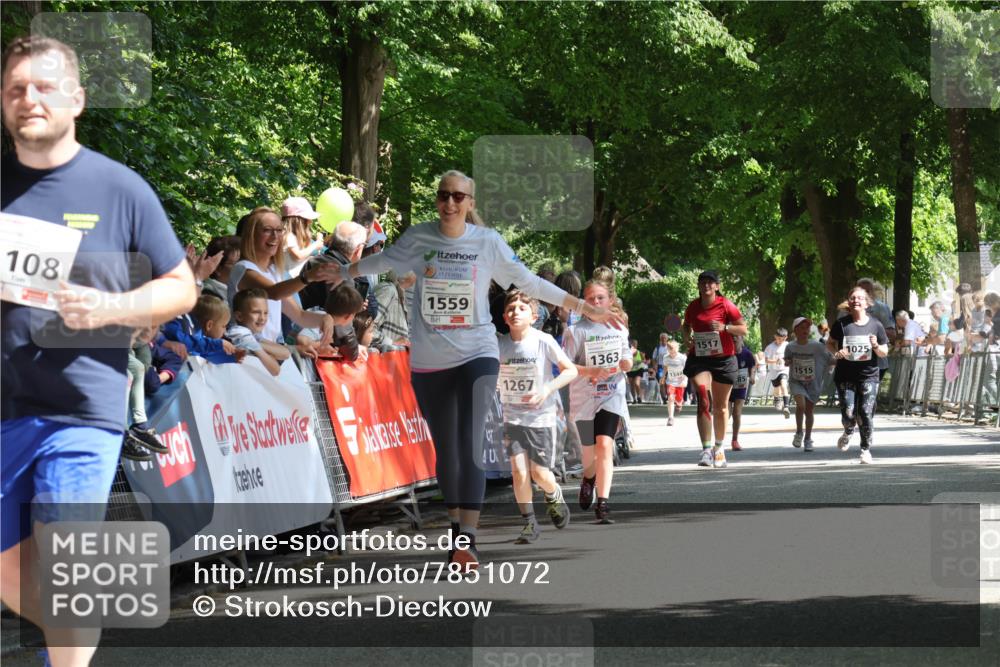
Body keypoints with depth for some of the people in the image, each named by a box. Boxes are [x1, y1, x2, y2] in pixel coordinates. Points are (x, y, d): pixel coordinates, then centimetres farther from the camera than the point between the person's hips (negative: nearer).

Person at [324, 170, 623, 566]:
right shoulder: (418, 238, -1)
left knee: (469, 445, -18)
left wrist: (583, 308, 4)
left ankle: (468, 541, -23)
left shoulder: (488, 242, -3)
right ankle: (456, 528, 26)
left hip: (476, 356, -2)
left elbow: (528, 282, 4)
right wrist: (341, 274, 29)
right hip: (428, 362, 2)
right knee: (445, 451, 8)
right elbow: (382, 261, 18)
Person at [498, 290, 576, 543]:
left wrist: (547, 390, -20)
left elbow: (571, 370, -8)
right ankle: (529, 523, 5)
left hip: (541, 416, -2)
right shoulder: (499, 344, -4)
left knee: (539, 473, -1)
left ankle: (554, 496, 34)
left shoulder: (544, 341, -13)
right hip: (512, 416, 2)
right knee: (518, 469, -9)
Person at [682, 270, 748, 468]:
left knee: (721, 406, 10)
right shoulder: (693, 307, 3)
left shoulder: (726, 305, -6)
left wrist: (724, 327, -20)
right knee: (703, 401, -17)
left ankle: (718, 449, 27)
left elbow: (743, 329, -4)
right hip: (699, 359, 1)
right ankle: (706, 449, -20)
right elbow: (687, 325, 23)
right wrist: (686, 338, 3)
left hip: (724, 360, -1)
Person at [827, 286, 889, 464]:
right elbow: (830, 344, 12)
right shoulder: (841, 324, 2)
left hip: (869, 376, 0)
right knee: (848, 414, -5)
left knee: (866, 413, -7)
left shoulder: (875, 325, 3)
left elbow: (884, 353, 8)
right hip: (845, 376, 0)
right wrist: (836, 352, -9)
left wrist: (876, 346, -14)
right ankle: (848, 433, 30)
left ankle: (866, 449, 8)